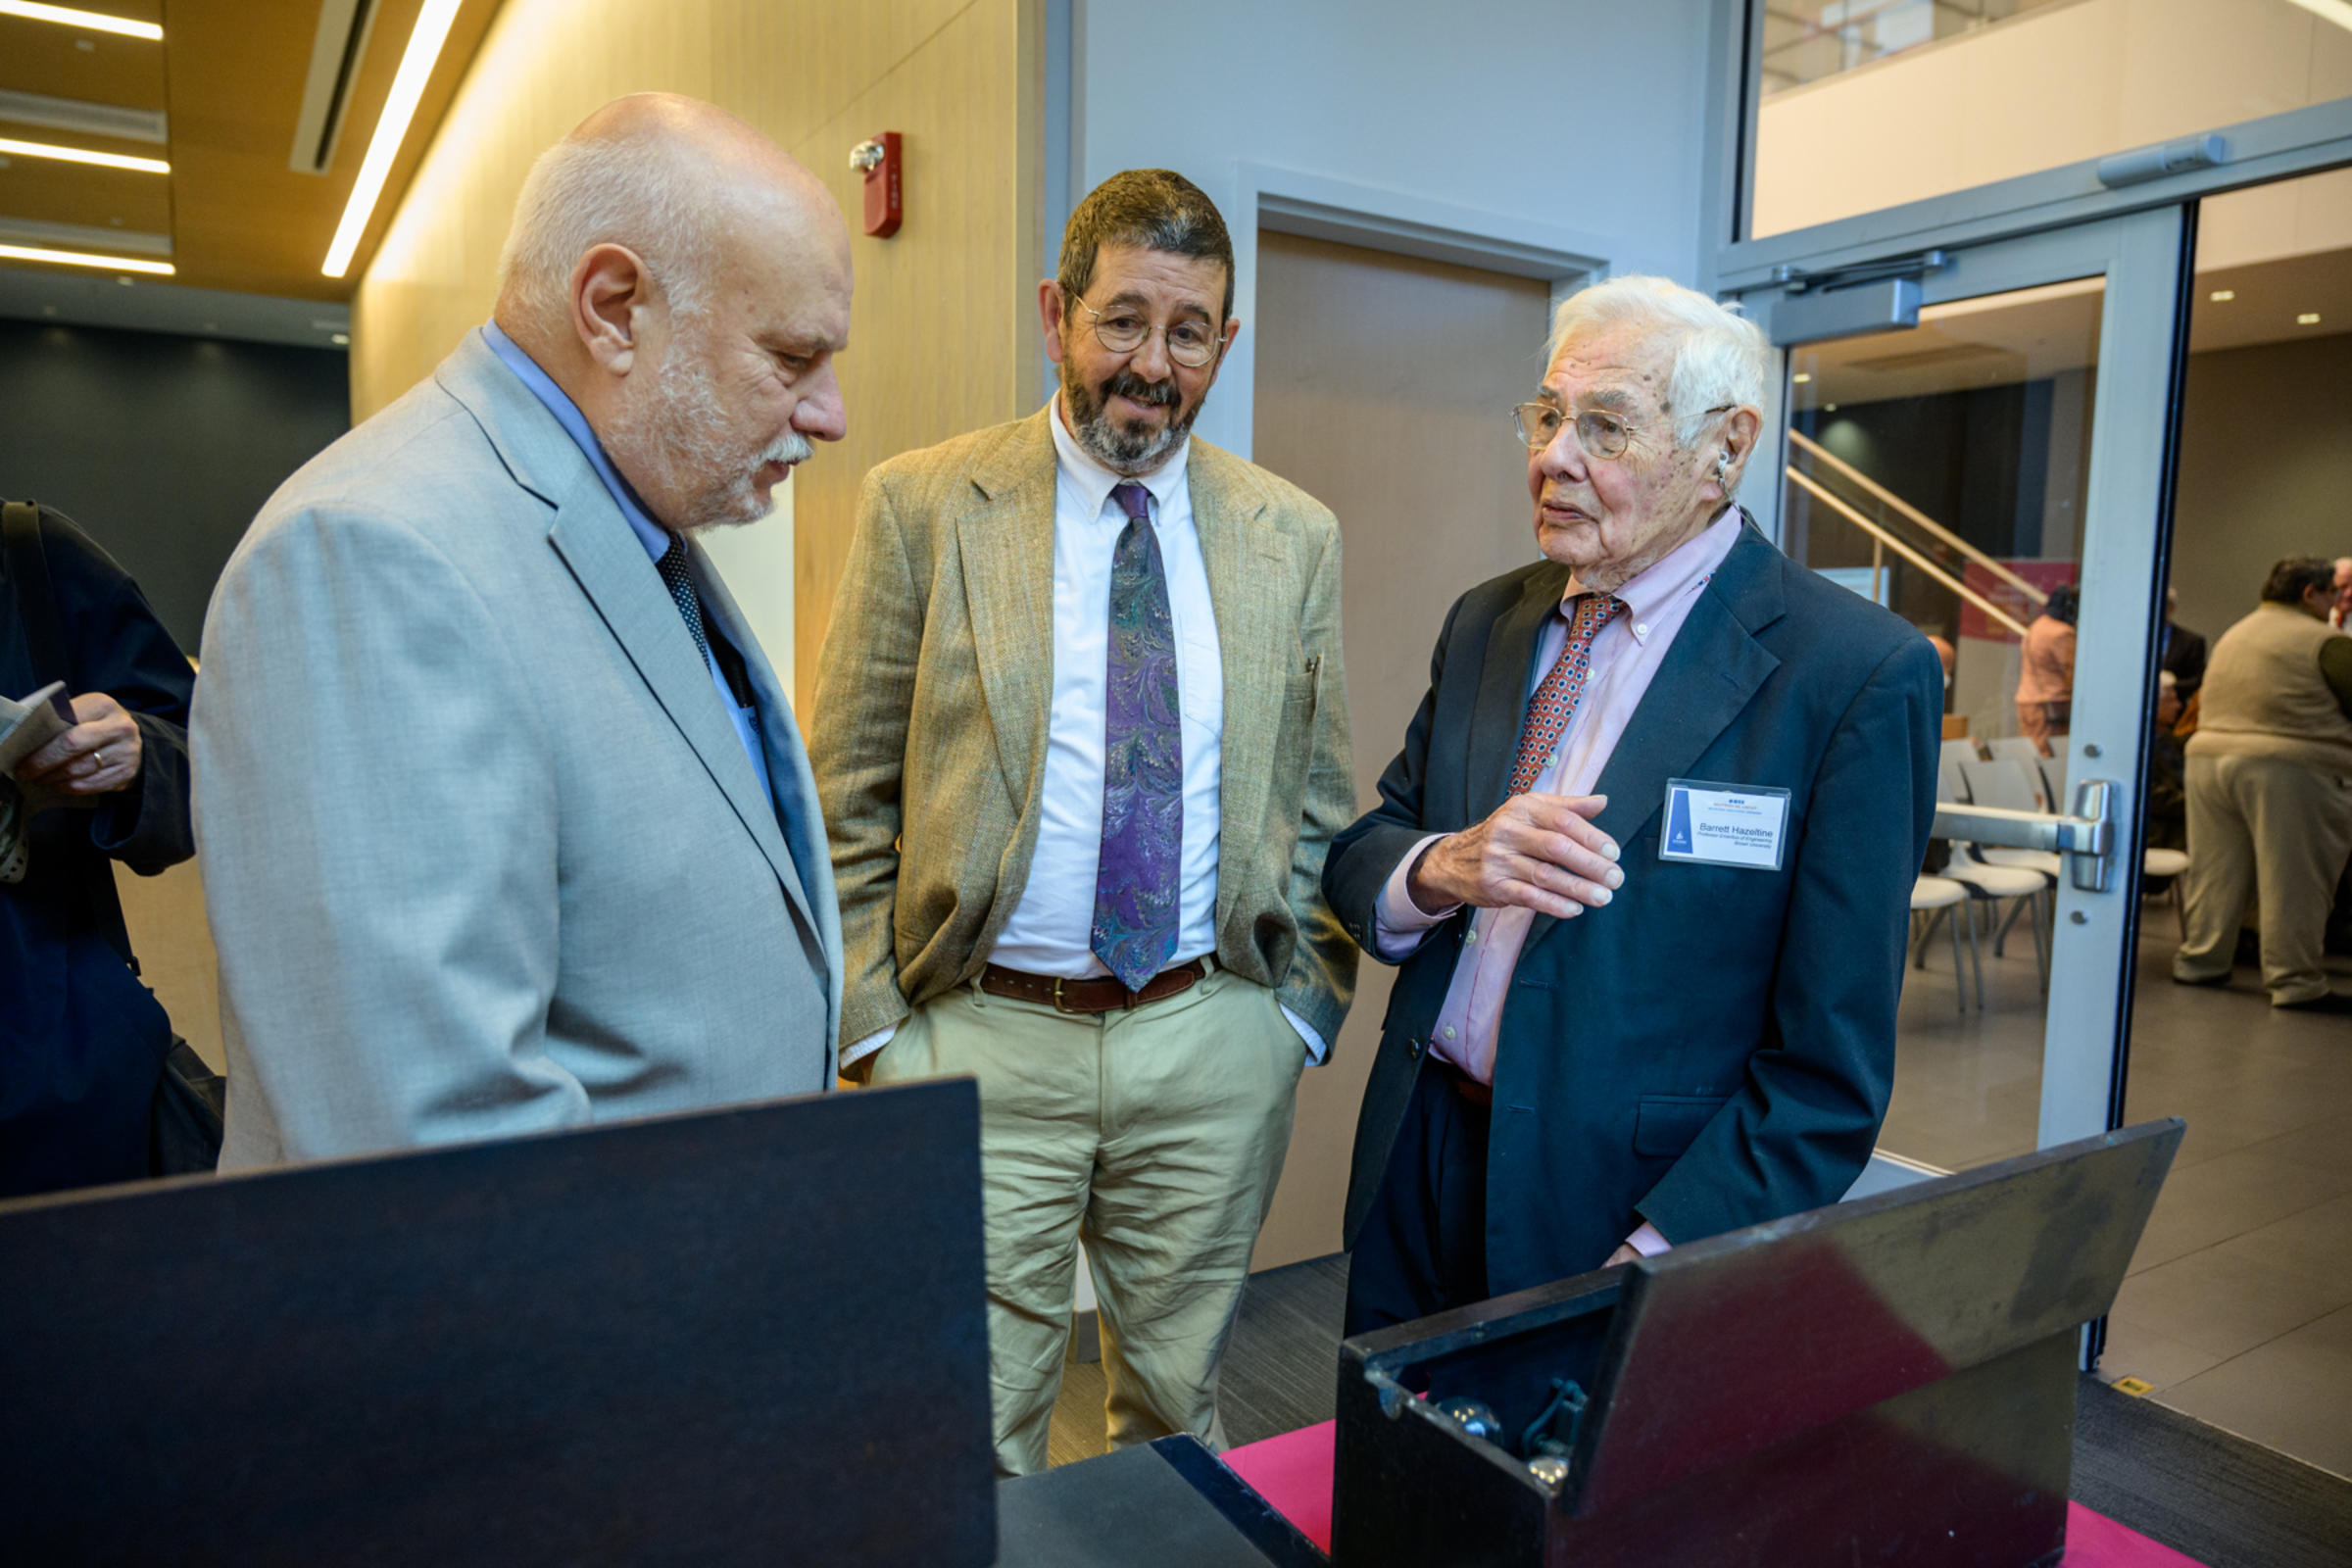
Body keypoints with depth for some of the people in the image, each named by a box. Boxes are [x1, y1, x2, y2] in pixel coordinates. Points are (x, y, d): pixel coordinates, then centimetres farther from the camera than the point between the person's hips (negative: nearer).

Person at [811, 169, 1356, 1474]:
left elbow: (1321, 802, 9)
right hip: (980, 1042, -2)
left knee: (1180, 1412, 19)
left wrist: (1302, 1009, 3)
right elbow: (848, 799, -1)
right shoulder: (922, 506, -2)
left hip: (1215, 1043, 3)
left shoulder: (1296, 538, 5)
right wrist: (872, 1026, -5)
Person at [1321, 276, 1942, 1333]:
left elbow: (1831, 1066, -15)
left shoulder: (1858, 673, -14)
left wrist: (1652, 1265, -20)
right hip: (1419, 1168, 5)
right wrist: (1445, 867, -17)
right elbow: (1359, 856, 5)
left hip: (1626, 1206, -5)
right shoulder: (1488, 623, 5)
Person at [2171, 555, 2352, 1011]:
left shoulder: (2233, 635, 18)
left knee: (2215, 872, 12)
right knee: (2293, 882, -1)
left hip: (2209, 757, 7)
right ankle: (2295, 982, 2)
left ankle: (2199, 962, 17)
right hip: (2289, 770, -7)